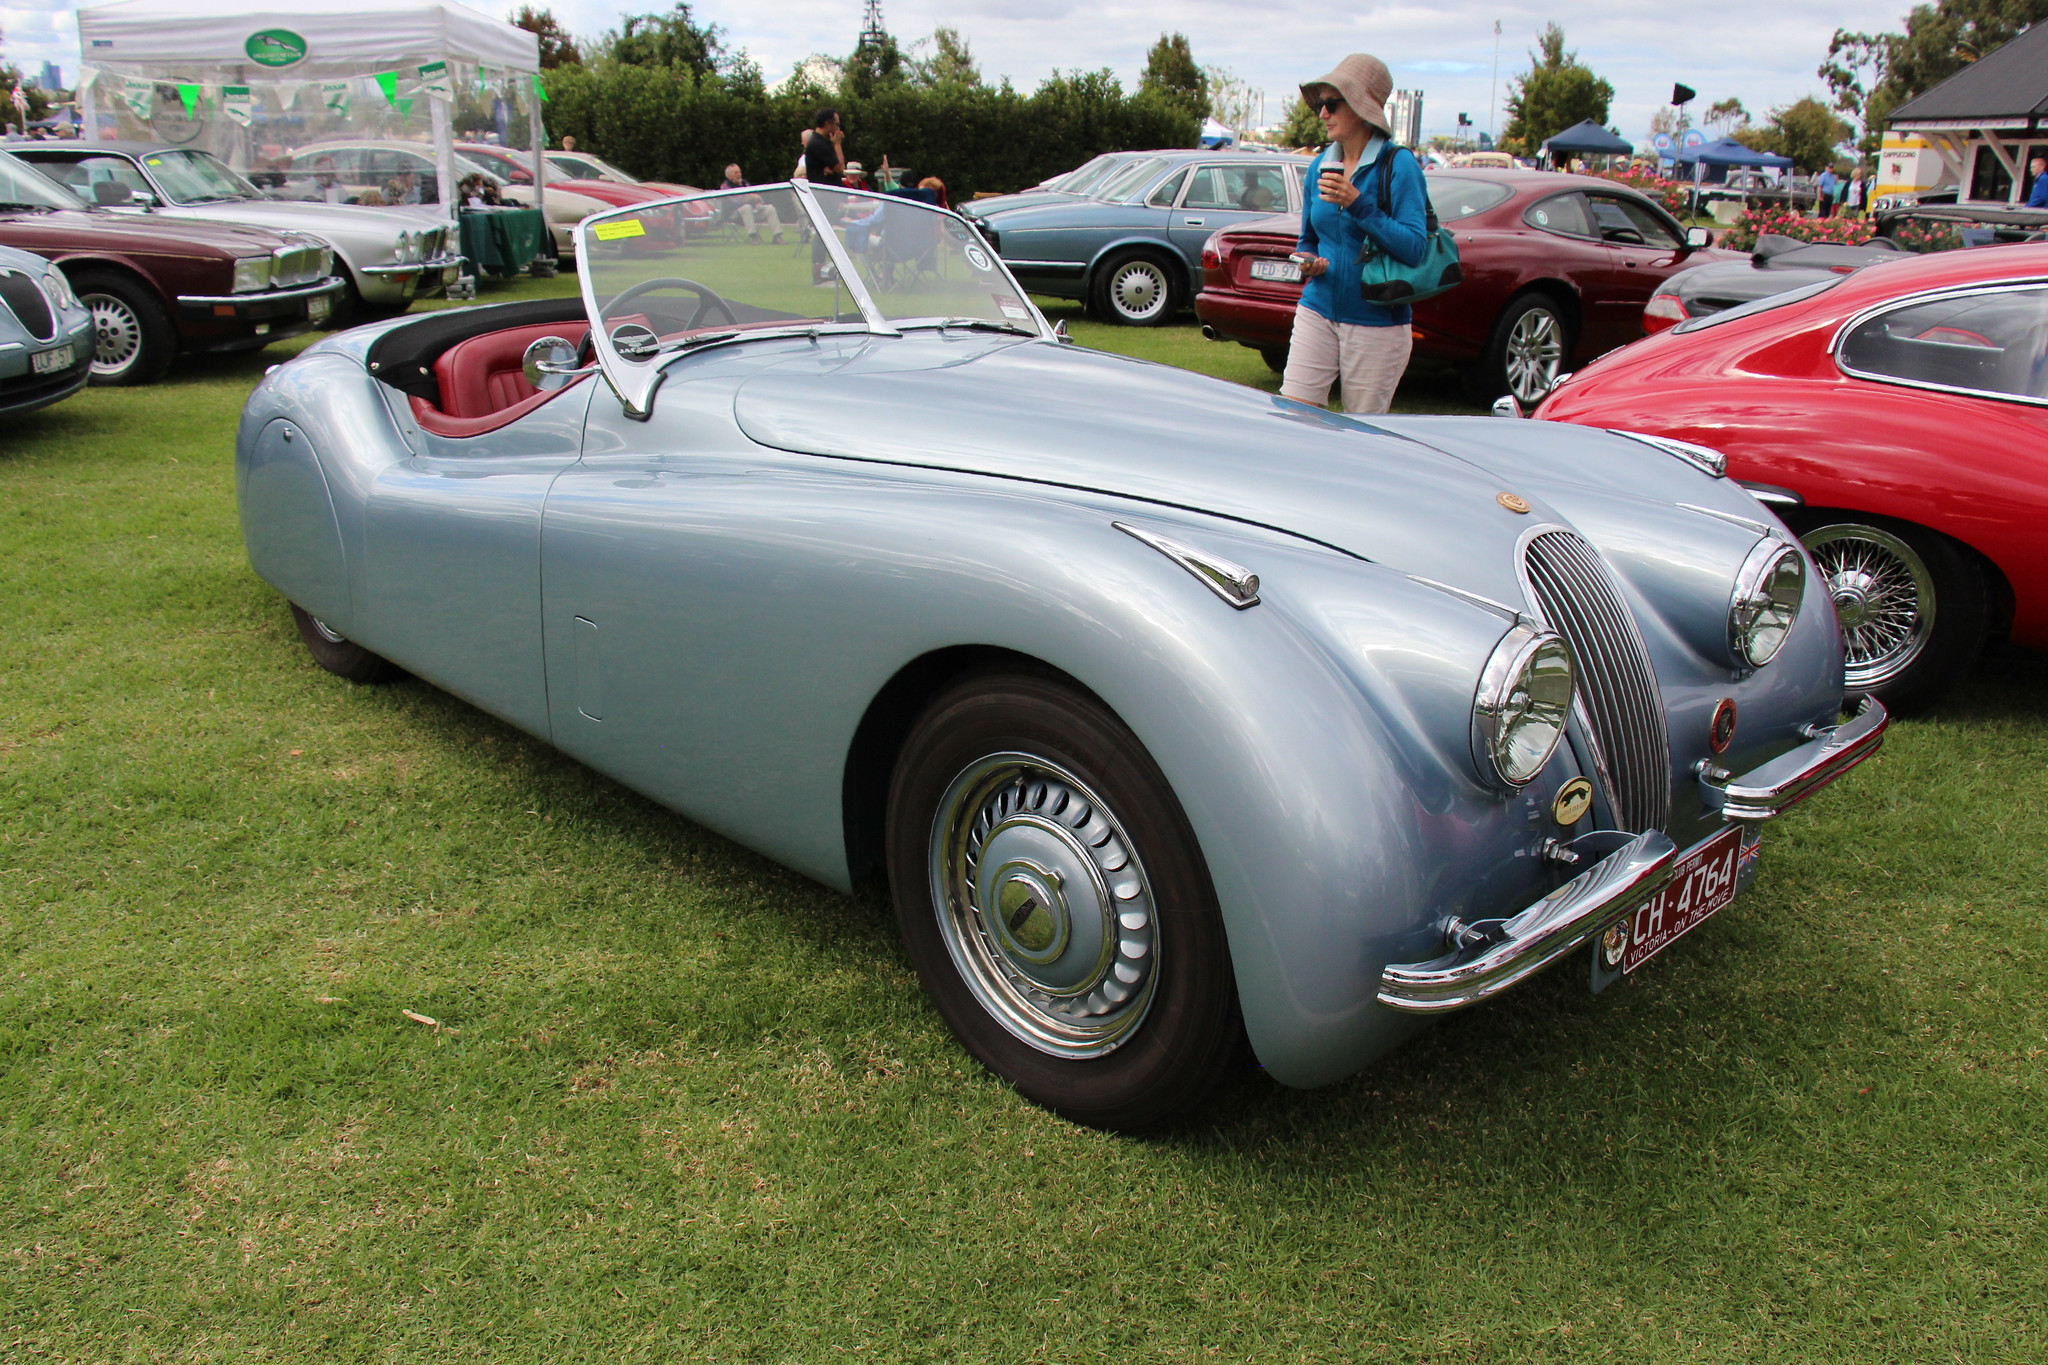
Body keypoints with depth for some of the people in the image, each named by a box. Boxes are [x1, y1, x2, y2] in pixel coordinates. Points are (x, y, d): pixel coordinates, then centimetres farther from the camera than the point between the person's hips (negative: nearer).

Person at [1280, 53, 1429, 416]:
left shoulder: (1397, 165, -8)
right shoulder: (1320, 166, 9)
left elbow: (1415, 248, -16)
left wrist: (1359, 205, -24)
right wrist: (1307, 260, -2)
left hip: (1376, 323, -5)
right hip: (1318, 312, 5)